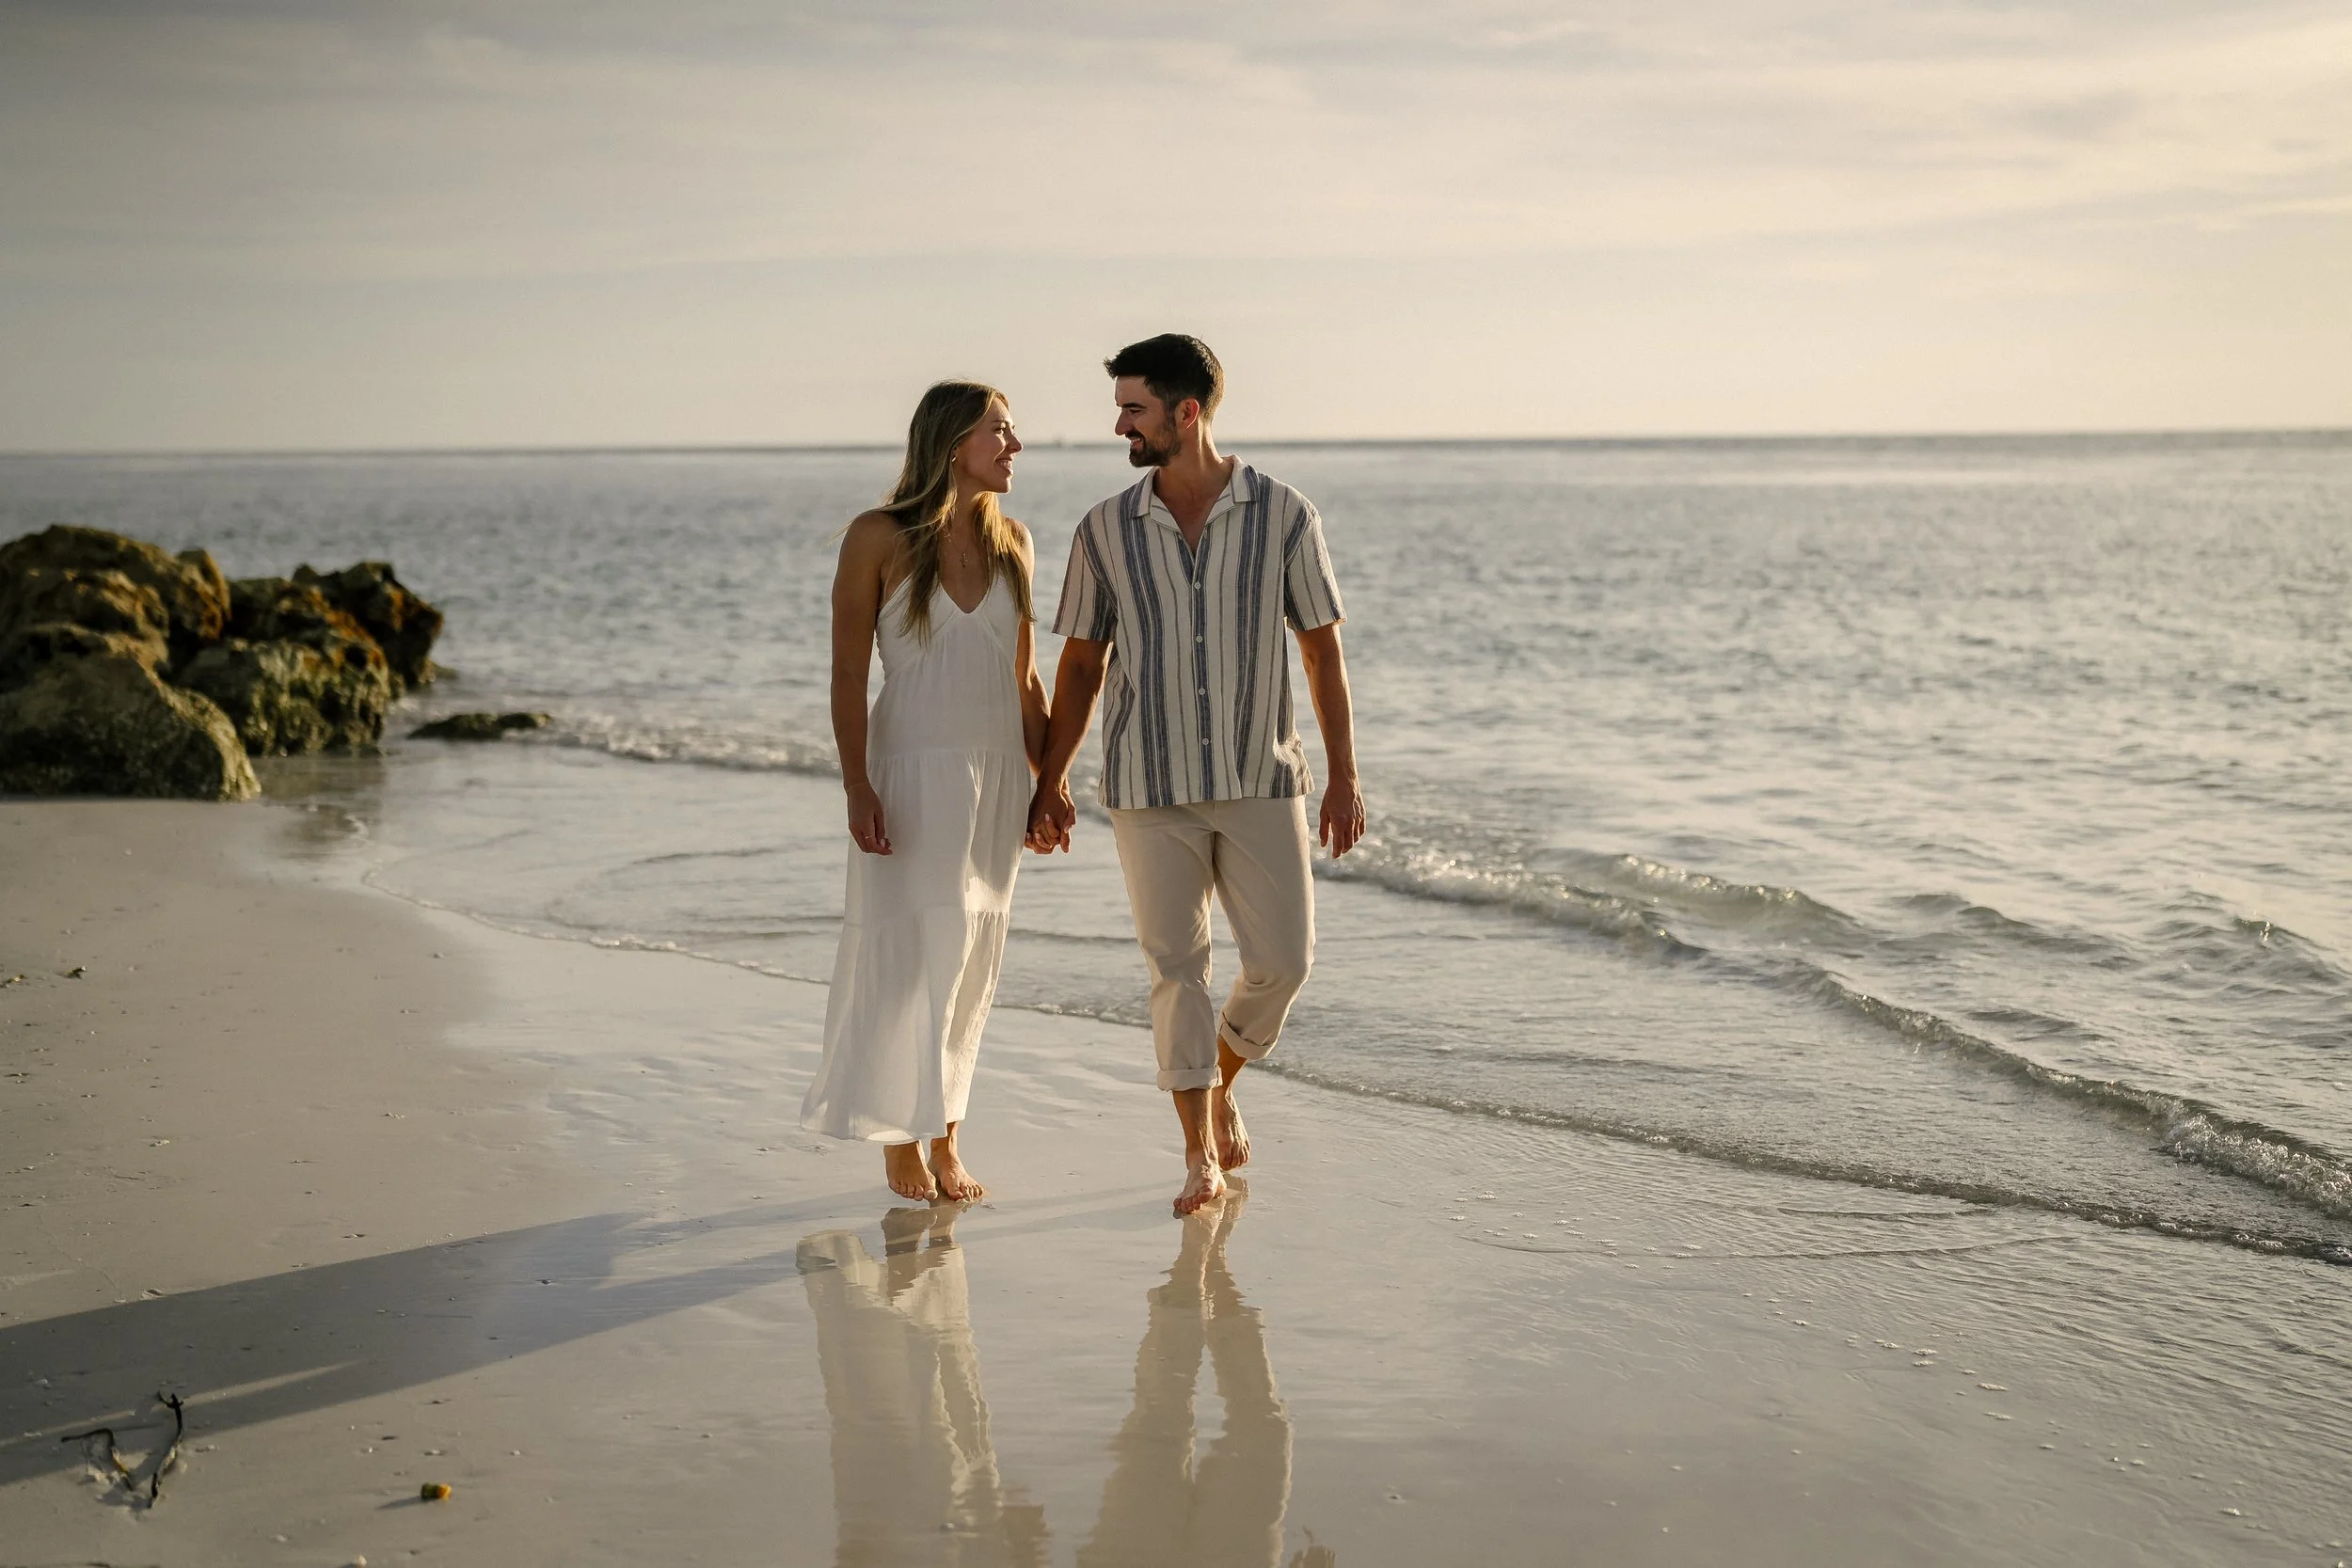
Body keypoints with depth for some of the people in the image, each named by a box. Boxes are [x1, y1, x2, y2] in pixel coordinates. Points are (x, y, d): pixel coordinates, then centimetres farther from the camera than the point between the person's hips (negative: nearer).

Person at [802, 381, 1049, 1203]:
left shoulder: (1011, 541, 8)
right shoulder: (879, 538, -7)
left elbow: (1026, 679, 13)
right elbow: (847, 674, -7)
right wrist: (857, 787, -15)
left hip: (998, 774, 5)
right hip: (913, 771, -5)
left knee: (969, 961, 7)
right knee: (908, 954, -2)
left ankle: (944, 1139, 16)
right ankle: (899, 1135, 12)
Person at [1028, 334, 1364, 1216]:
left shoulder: (1283, 515, -5)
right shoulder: (1106, 530, 0)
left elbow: (1322, 649, 0)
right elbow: (1082, 664, 7)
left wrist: (1343, 776, -3)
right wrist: (1049, 781, 4)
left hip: (1261, 780, 0)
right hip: (1150, 787, 1)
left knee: (1282, 960, -2)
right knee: (1176, 967, 1)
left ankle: (1221, 1081, 28)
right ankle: (1202, 1153, 13)